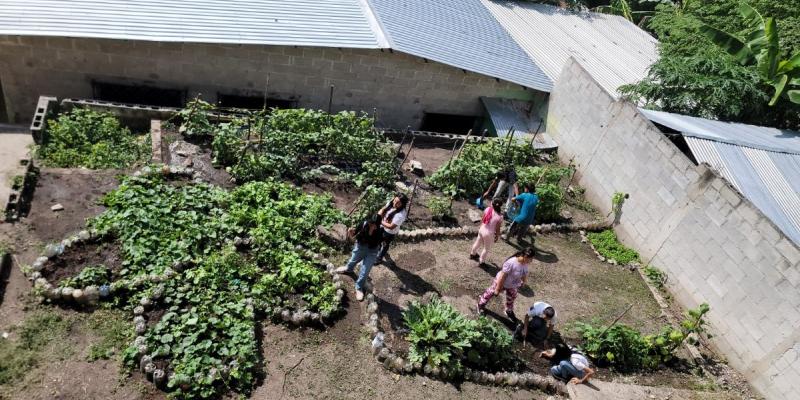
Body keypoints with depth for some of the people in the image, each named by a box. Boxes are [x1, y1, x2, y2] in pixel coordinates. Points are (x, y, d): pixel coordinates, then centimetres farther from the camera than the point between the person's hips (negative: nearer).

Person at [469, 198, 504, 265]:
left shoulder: (487, 209, -16)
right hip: (489, 234, -5)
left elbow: (482, 220, -1)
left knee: (478, 243, 32)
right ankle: (481, 261, 38)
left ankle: (472, 254, 57)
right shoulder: (499, 217, -27)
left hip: (482, 230, 5)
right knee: (486, 249, 21)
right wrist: (497, 236, 2)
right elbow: (497, 229, -16)